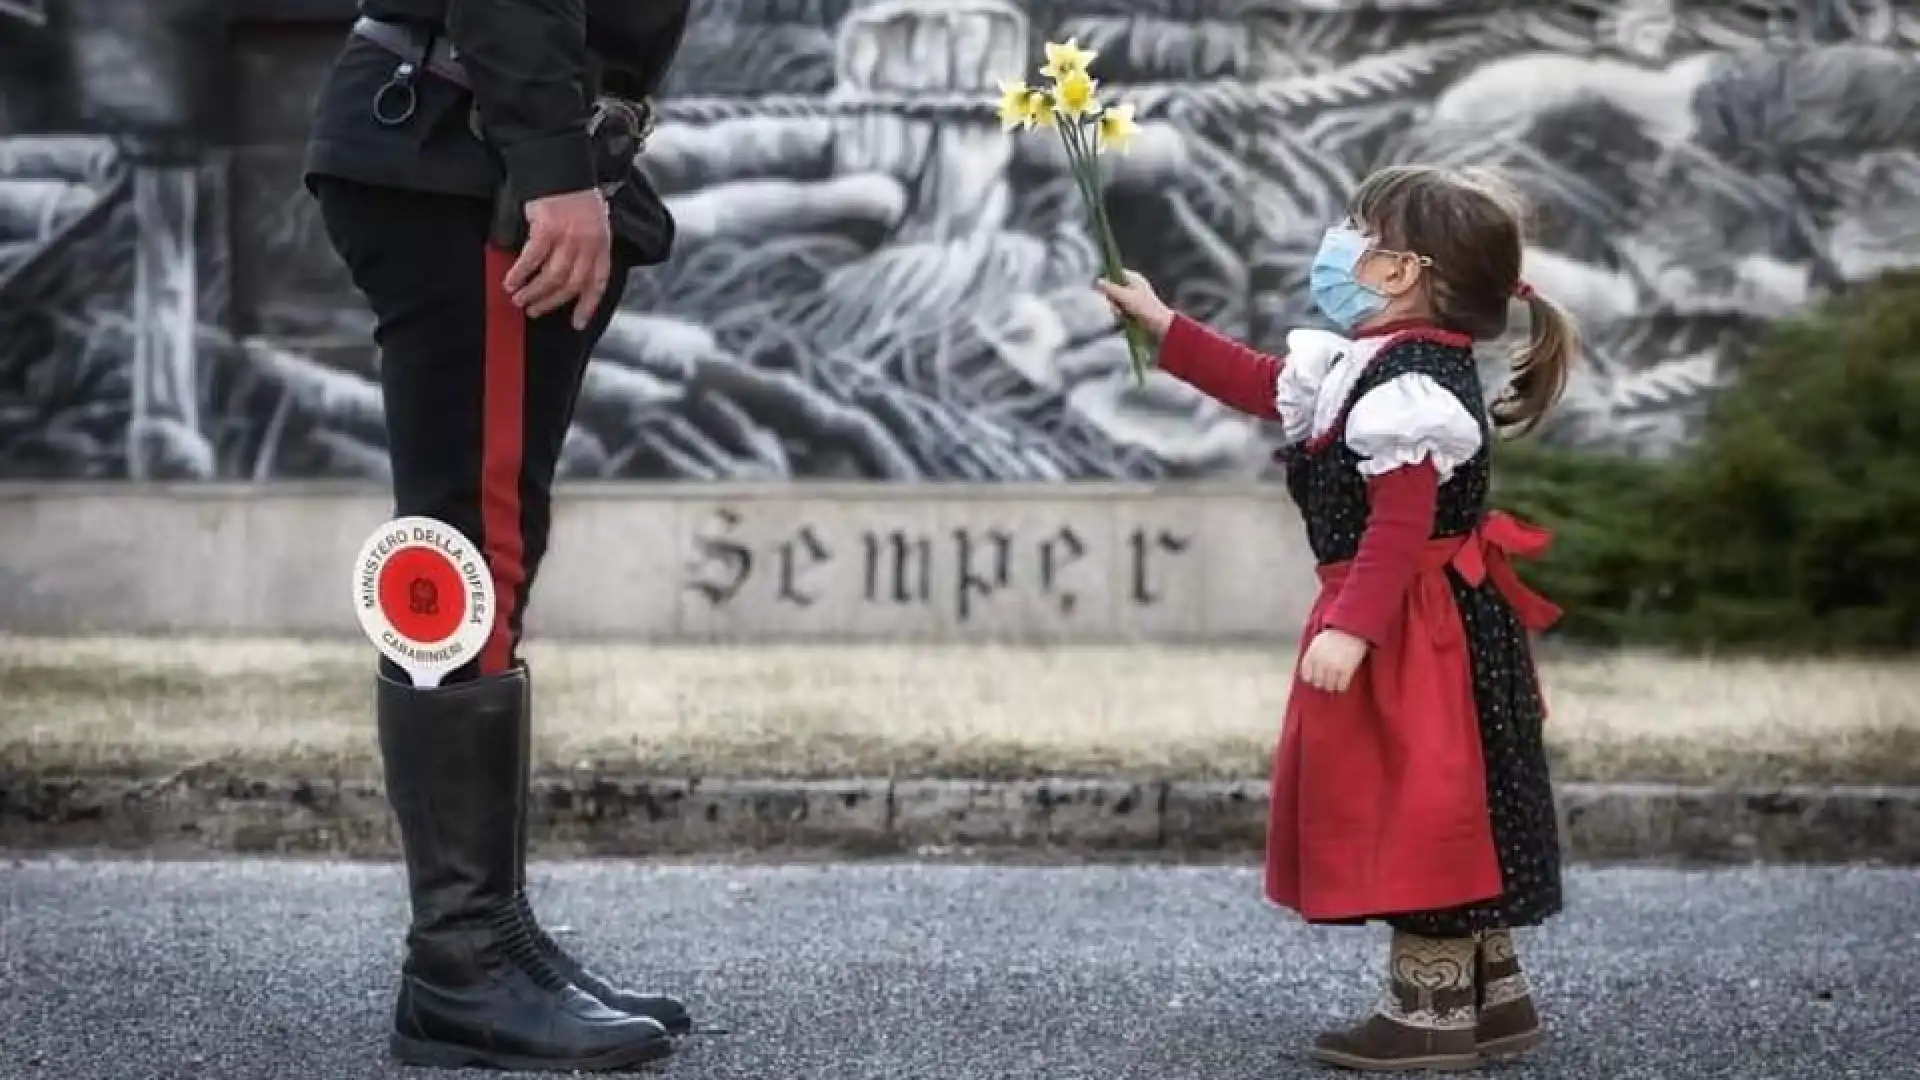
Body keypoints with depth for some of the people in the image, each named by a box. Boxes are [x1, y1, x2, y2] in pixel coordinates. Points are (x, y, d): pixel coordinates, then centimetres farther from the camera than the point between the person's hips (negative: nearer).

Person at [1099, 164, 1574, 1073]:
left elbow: (1400, 523, -28)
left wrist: (1351, 626, -32)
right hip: (1425, 620, 11)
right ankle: (1493, 993, 24)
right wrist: (1163, 326, 24)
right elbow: (1263, 385, 23)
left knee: (1416, 808, -3)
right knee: (1440, 813, 16)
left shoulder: (1409, 382, -21)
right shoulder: (1383, 361, 12)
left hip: (1419, 628, -11)